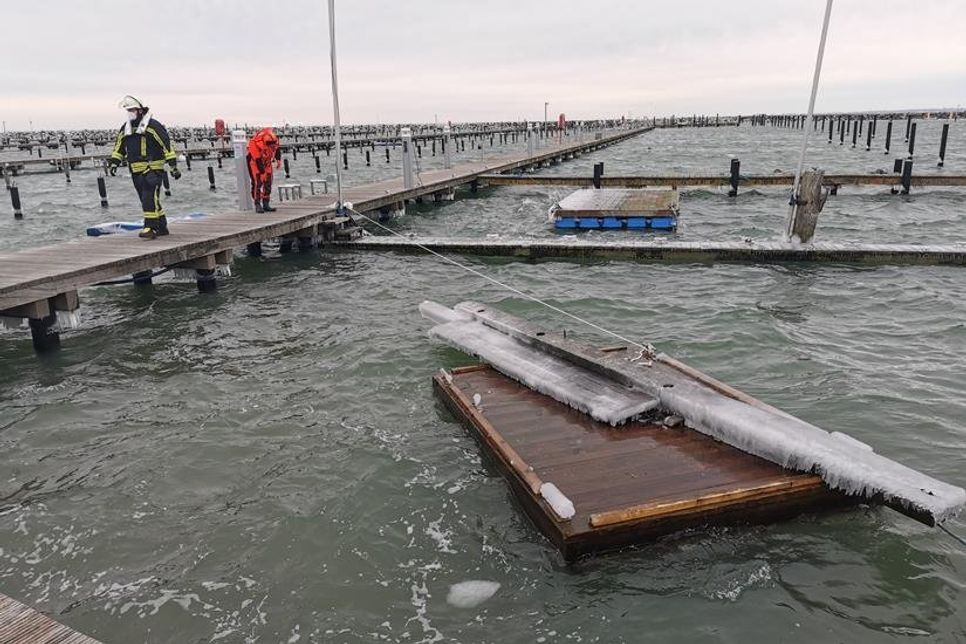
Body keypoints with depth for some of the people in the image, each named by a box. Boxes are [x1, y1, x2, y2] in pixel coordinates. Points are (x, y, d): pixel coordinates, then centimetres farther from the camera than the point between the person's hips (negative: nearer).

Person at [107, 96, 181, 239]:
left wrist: (173, 166, -12)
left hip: (153, 169, -7)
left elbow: (167, 145, -9)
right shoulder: (125, 129, 14)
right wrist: (114, 162, 12)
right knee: (148, 201, 9)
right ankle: (162, 227, 18)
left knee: (150, 199, -14)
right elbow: (119, 146, 24)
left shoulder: (152, 126, -8)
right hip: (136, 172, 8)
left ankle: (150, 228, -12)